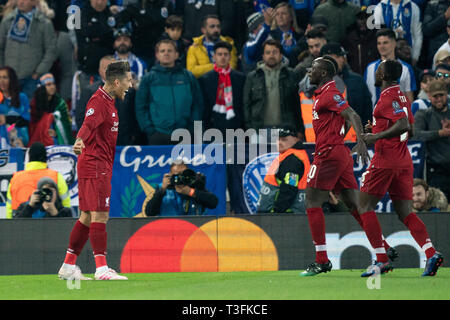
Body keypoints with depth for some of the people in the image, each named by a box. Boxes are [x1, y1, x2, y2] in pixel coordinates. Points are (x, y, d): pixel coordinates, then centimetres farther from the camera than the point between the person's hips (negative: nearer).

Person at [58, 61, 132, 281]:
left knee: (87, 217, 11)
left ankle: (68, 267, 15)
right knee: (99, 215, -12)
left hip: (101, 166, 10)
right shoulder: (98, 101, -16)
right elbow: (88, 124, -34)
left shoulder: (109, 102, 16)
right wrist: (80, 140, -51)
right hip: (95, 165, -10)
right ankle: (101, 268, -14)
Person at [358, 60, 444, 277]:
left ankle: (381, 260, -6)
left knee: (365, 206, 1)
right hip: (404, 160, 9)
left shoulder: (388, 97, -12)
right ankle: (431, 253, -13)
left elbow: (403, 125, -24)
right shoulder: (401, 96, 17)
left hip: (385, 159, -9)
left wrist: (377, 136, -22)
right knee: (405, 213, 5)